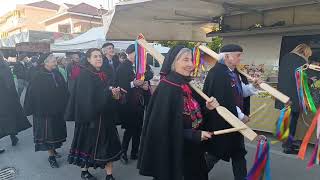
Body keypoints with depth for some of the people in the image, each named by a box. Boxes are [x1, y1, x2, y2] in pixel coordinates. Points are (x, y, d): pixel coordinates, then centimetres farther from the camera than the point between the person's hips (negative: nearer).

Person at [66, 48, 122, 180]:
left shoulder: (103, 75, 10)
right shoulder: (84, 75, -11)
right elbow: (89, 96, -22)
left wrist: (114, 94, -4)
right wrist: (109, 92, -25)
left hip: (104, 116, 7)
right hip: (89, 116, -6)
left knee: (108, 144, 4)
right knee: (88, 143, 9)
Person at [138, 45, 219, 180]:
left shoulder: (187, 85, 3)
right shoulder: (166, 88, -22)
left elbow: (194, 116, 10)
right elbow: (165, 126, -23)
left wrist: (207, 108, -9)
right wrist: (195, 135, -21)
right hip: (171, 151, -8)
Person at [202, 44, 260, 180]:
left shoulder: (233, 72, 9)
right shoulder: (217, 73, -22)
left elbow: (241, 92, 17)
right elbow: (221, 101, -26)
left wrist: (253, 86, -3)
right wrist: (240, 115, -18)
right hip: (219, 122, -9)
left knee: (238, 153, 16)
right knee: (215, 153, 9)